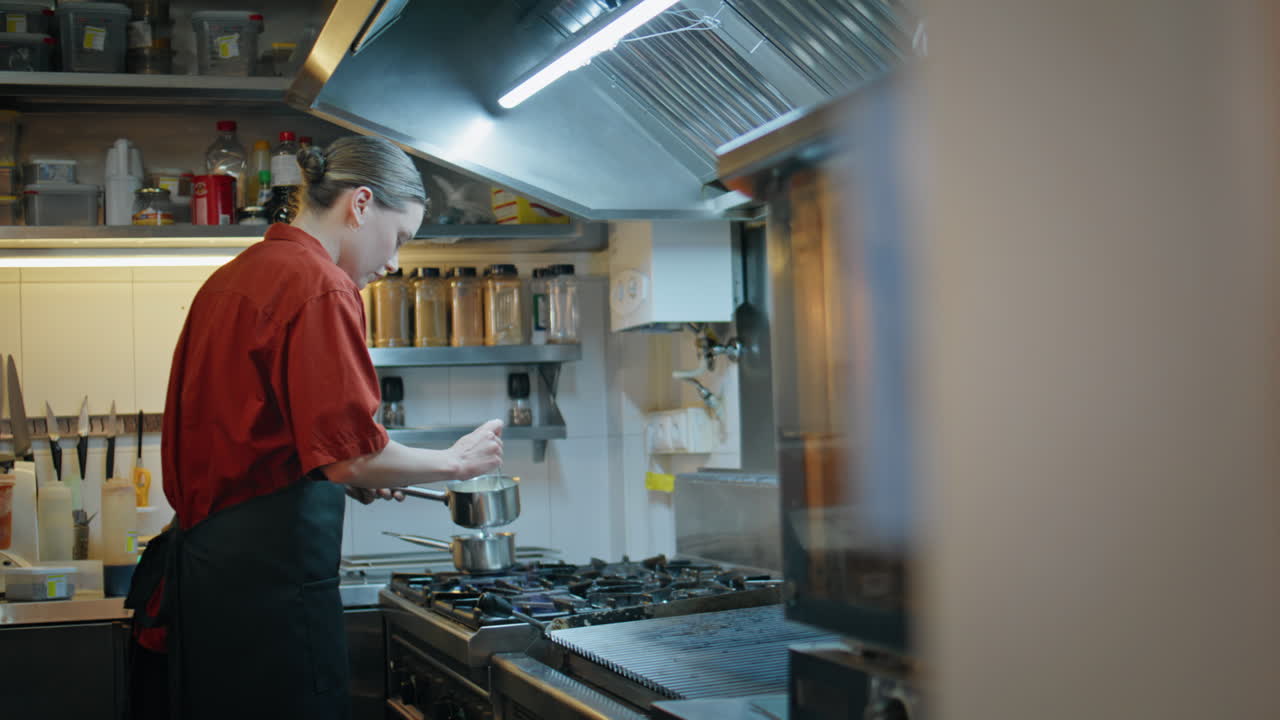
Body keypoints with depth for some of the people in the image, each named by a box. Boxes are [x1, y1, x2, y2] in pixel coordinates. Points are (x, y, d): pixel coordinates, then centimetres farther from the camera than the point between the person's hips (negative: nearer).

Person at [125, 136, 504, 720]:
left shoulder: (230, 278, 17)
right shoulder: (320, 284, -12)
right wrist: (456, 461, -3)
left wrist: (351, 478, 20)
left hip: (201, 556, 10)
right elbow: (349, 453, -18)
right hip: (270, 567, -10)